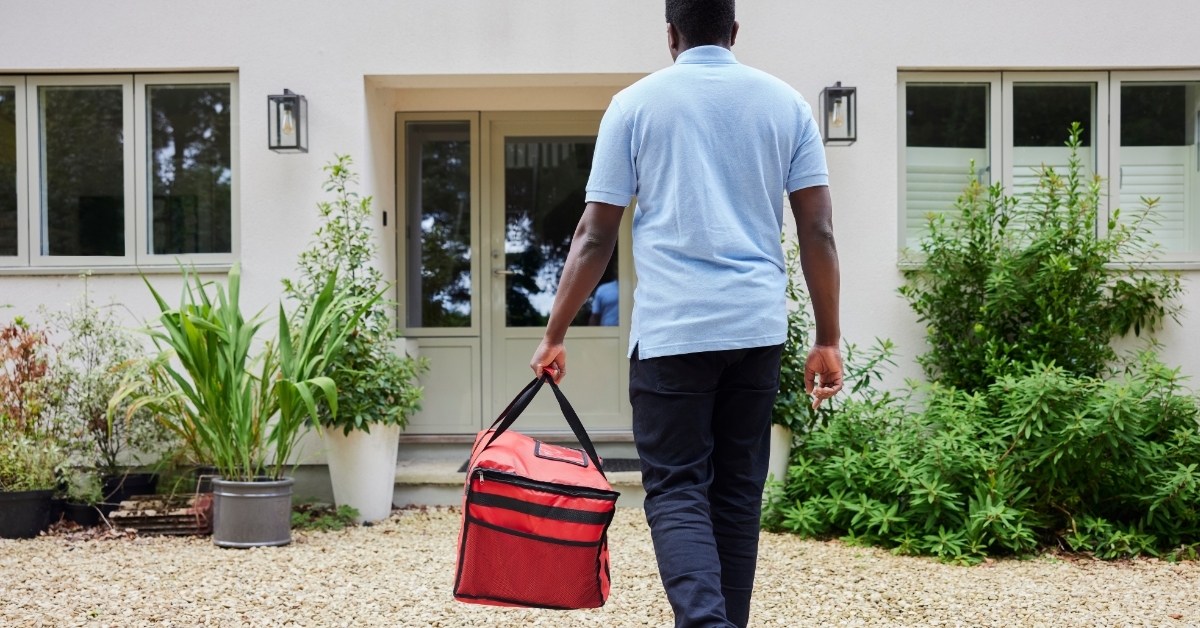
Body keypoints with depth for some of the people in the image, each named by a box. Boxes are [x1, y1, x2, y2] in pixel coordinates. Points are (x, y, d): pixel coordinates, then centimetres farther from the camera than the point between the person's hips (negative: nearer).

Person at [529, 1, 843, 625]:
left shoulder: (636, 103, 3)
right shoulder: (786, 102, 9)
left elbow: (594, 236, 1)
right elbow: (818, 233, 5)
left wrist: (554, 334, 7)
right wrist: (828, 340, 10)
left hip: (670, 328, -3)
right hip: (759, 327, 3)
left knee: (676, 489, 1)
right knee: (738, 490, 12)